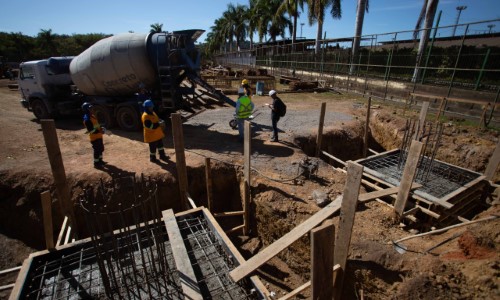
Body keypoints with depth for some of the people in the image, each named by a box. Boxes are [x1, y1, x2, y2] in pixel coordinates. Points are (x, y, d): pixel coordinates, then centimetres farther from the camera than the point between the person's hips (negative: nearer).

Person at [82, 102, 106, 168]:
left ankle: (100, 160, 36)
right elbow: (91, 130, -25)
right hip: (94, 137, -9)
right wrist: (99, 131, -26)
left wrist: (101, 128, 4)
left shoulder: (92, 116, 9)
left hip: (99, 136, 9)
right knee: (97, 151, 0)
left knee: (101, 149, 20)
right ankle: (96, 163, 14)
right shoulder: (87, 119, -21)